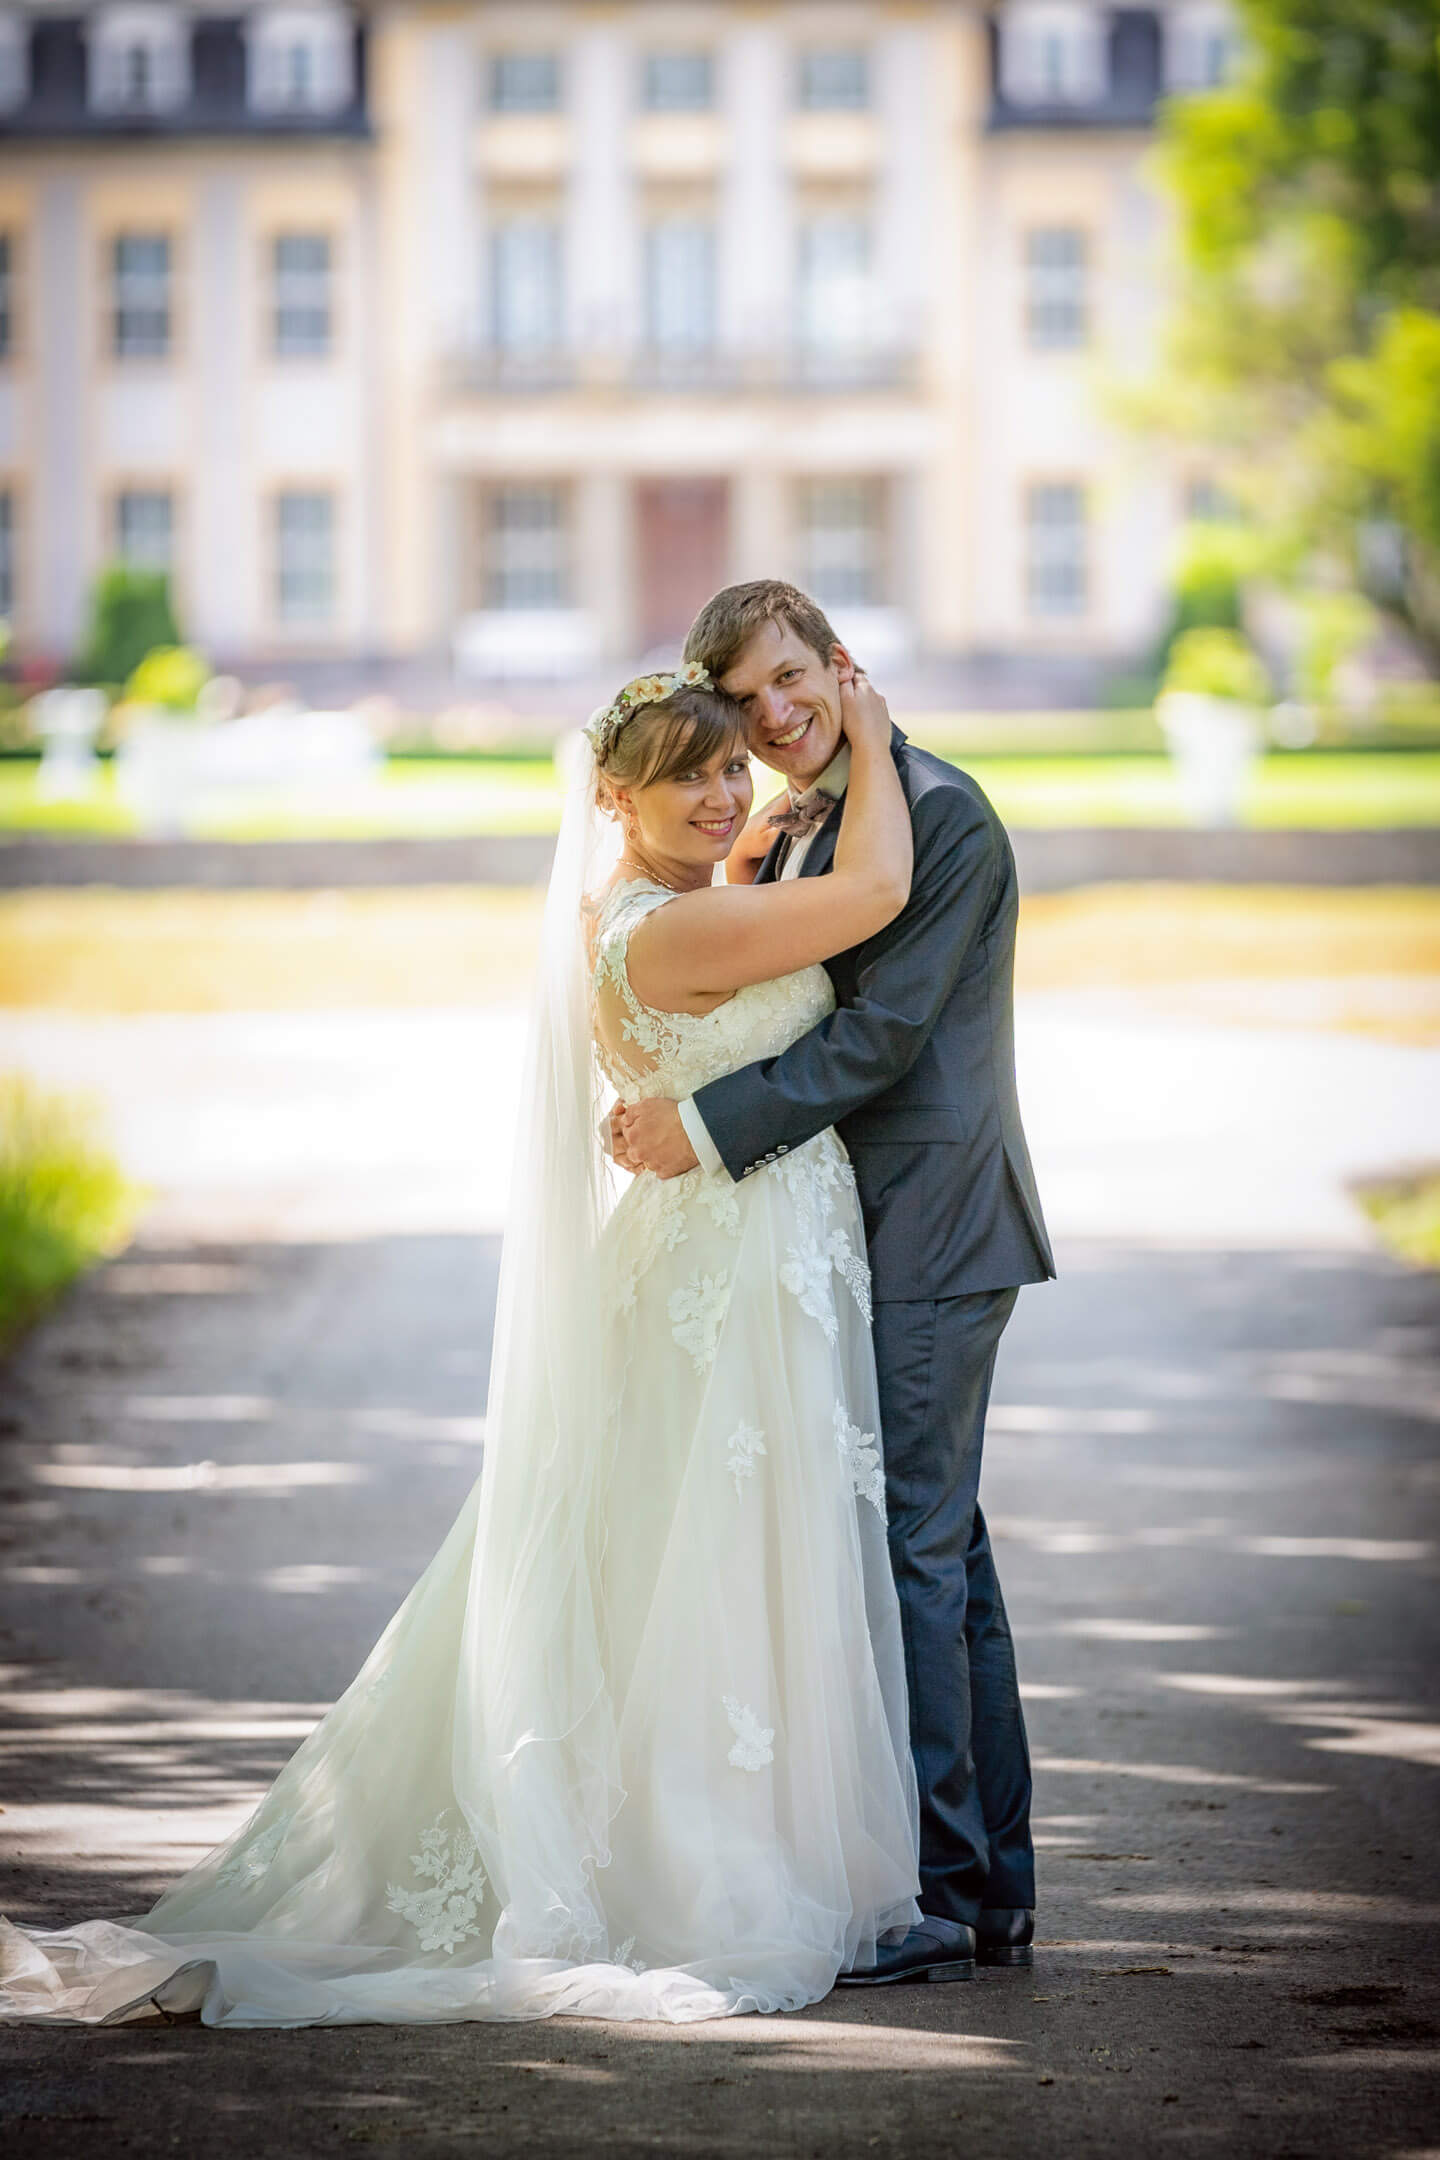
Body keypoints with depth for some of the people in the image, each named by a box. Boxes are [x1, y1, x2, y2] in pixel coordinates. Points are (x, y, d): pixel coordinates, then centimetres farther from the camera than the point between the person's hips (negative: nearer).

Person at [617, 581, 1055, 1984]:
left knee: (910, 1546, -9)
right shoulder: (784, 837, 16)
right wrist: (742, 894, 1)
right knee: (940, 1550, 12)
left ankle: (933, 1888, -5)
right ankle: (995, 1888, 19)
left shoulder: (942, 817, -13)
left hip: (930, 1235, -10)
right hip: (856, 1239, 10)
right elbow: (775, 1018, 17)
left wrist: (710, 1126, -21)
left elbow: (885, 1030, -19)